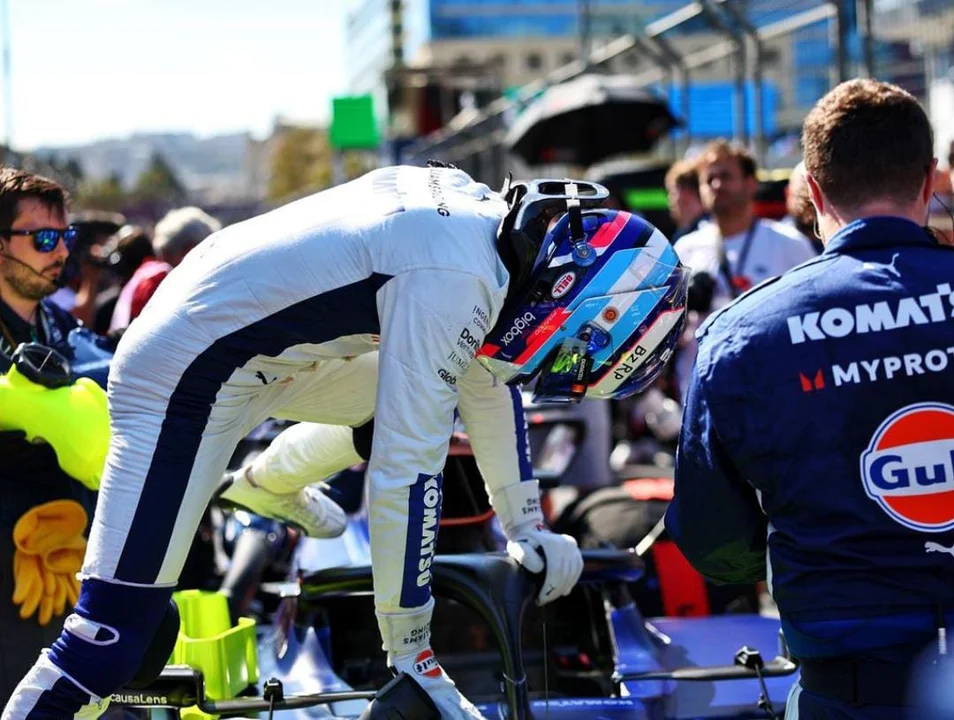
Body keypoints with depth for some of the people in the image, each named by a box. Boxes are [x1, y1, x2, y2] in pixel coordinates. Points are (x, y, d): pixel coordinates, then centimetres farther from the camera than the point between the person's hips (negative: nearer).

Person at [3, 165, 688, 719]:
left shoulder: (490, 216, -2)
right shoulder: (450, 280, -28)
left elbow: (488, 373, 13)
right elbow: (405, 471, -27)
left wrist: (527, 528, 13)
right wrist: (411, 653, -19)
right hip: (187, 380, -9)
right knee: (113, 636, -13)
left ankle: (269, 486, 39)